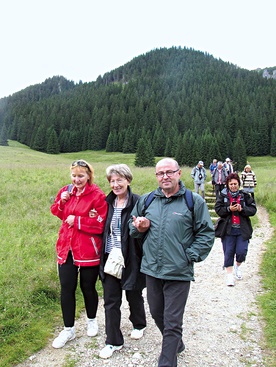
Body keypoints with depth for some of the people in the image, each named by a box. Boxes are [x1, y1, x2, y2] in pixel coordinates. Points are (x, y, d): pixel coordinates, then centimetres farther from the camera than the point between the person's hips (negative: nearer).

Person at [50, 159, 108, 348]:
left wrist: (76, 220, -17)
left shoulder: (97, 195, -13)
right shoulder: (66, 191, 4)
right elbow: (57, 213, 16)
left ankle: (92, 320, 40)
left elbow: (100, 224, -17)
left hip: (88, 251, -4)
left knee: (87, 287, 13)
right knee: (66, 289, 9)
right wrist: (61, 202, -4)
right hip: (66, 248, 4)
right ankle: (69, 329, 27)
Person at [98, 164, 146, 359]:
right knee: (111, 300, 8)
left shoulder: (137, 202, -13)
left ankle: (139, 325, 46)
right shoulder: (108, 202, 4)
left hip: (131, 259, -4)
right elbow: (103, 228, 11)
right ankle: (114, 341, 24)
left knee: (134, 295, 18)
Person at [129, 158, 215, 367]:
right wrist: (138, 227, -5)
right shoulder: (146, 200, 6)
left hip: (179, 272, -5)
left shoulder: (194, 201, -5)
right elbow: (133, 225, 18)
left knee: (172, 323, 4)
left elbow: (206, 233, -3)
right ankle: (176, 345, 48)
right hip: (151, 270, 5)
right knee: (157, 314, 22)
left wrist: (190, 256, -11)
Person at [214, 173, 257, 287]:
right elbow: (218, 209, -3)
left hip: (242, 230, 1)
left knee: (241, 252, -3)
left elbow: (253, 210, 0)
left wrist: (242, 209, -16)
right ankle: (229, 274, 17)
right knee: (228, 252, 3)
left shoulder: (245, 195, 3)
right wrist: (229, 209, -17)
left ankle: (237, 266, 30)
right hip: (228, 229, 0)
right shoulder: (223, 195, 2)